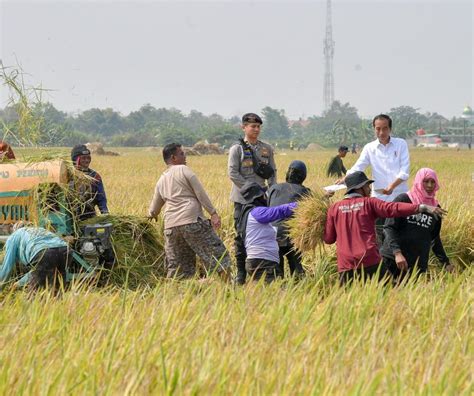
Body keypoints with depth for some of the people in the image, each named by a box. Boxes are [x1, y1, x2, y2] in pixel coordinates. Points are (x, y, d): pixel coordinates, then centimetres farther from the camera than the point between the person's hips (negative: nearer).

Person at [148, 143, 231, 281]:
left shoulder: (161, 181, 21)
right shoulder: (183, 170, 2)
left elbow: (154, 209, 32)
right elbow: (200, 193, -5)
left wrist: (152, 214, 54)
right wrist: (213, 213, -7)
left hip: (171, 226, 6)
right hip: (192, 221, -6)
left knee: (176, 266, 9)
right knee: (218, 253, -3)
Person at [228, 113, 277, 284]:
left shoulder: (266, 149, 11)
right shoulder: (237, 149, -3)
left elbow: (273, 173, 14)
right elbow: (233, 173, -9)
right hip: (243, 199, -4)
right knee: (242, 236, -1)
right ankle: (241, 273, 5)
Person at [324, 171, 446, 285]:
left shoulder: (334, 208, 11)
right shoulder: (369, 203, 4)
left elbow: (328, 238, 13)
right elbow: (395, 208, -9)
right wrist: (423, 207, -15)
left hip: (345, 265, 2)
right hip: (370, 262, -2)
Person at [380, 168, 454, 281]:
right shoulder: (403, 200, 0)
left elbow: (435, 238, 22)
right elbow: (389, 228, -7)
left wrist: (446, 263, 20)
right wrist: (397, 253, -20)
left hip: (419, 265, 3)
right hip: (393, 260, -3)